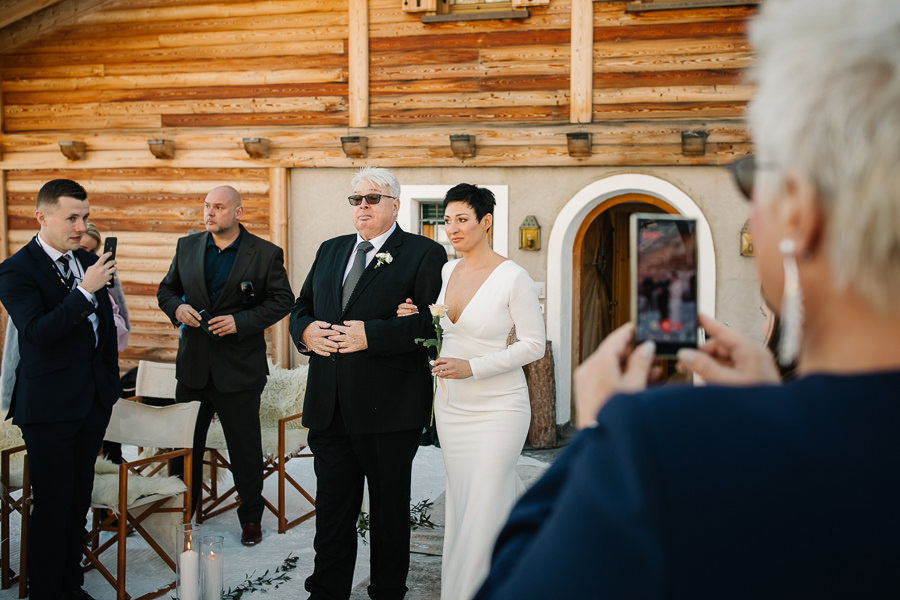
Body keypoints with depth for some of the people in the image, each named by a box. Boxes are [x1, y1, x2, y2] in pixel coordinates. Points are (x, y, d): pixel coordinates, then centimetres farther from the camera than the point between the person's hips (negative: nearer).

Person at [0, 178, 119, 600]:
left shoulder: (89, 261, 8)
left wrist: (110, 384, 18)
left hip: (93, 402, 6)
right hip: (50, 407, -6)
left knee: (79, 501, 15)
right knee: (53, 506, 0)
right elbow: (37, 332, -24)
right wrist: (85, 291, -27)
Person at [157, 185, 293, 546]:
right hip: (193, 364, 4)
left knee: (245, 448, 6)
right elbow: (166, 289, 15)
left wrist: (241, 322, -16)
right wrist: (177, 308, -8)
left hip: (240, 367, -3)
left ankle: (251, 517, 22)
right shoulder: (187, 247, 7)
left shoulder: (266, 254, -5)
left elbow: (282, 300, -5)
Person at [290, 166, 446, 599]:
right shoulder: (330, 251, 16)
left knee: (390, 507, 10)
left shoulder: (424, 254, -5)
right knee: (332, 504, 12)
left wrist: (370, 335, -22)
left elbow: (431, 322, -15)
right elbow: (301, 306, 19)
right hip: (330, 407, 5)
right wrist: (305, 330, -4)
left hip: (389, 409, -5)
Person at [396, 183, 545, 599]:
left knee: (483, 507, -4)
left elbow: (533, 345, -13)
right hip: (450, 406, 7)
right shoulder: (445, 271, 5)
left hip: (497, 408, -6)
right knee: (461, 499, 14)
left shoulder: (512, 278, -14)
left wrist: (472, 368, -20)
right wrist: (414, 321, -4)